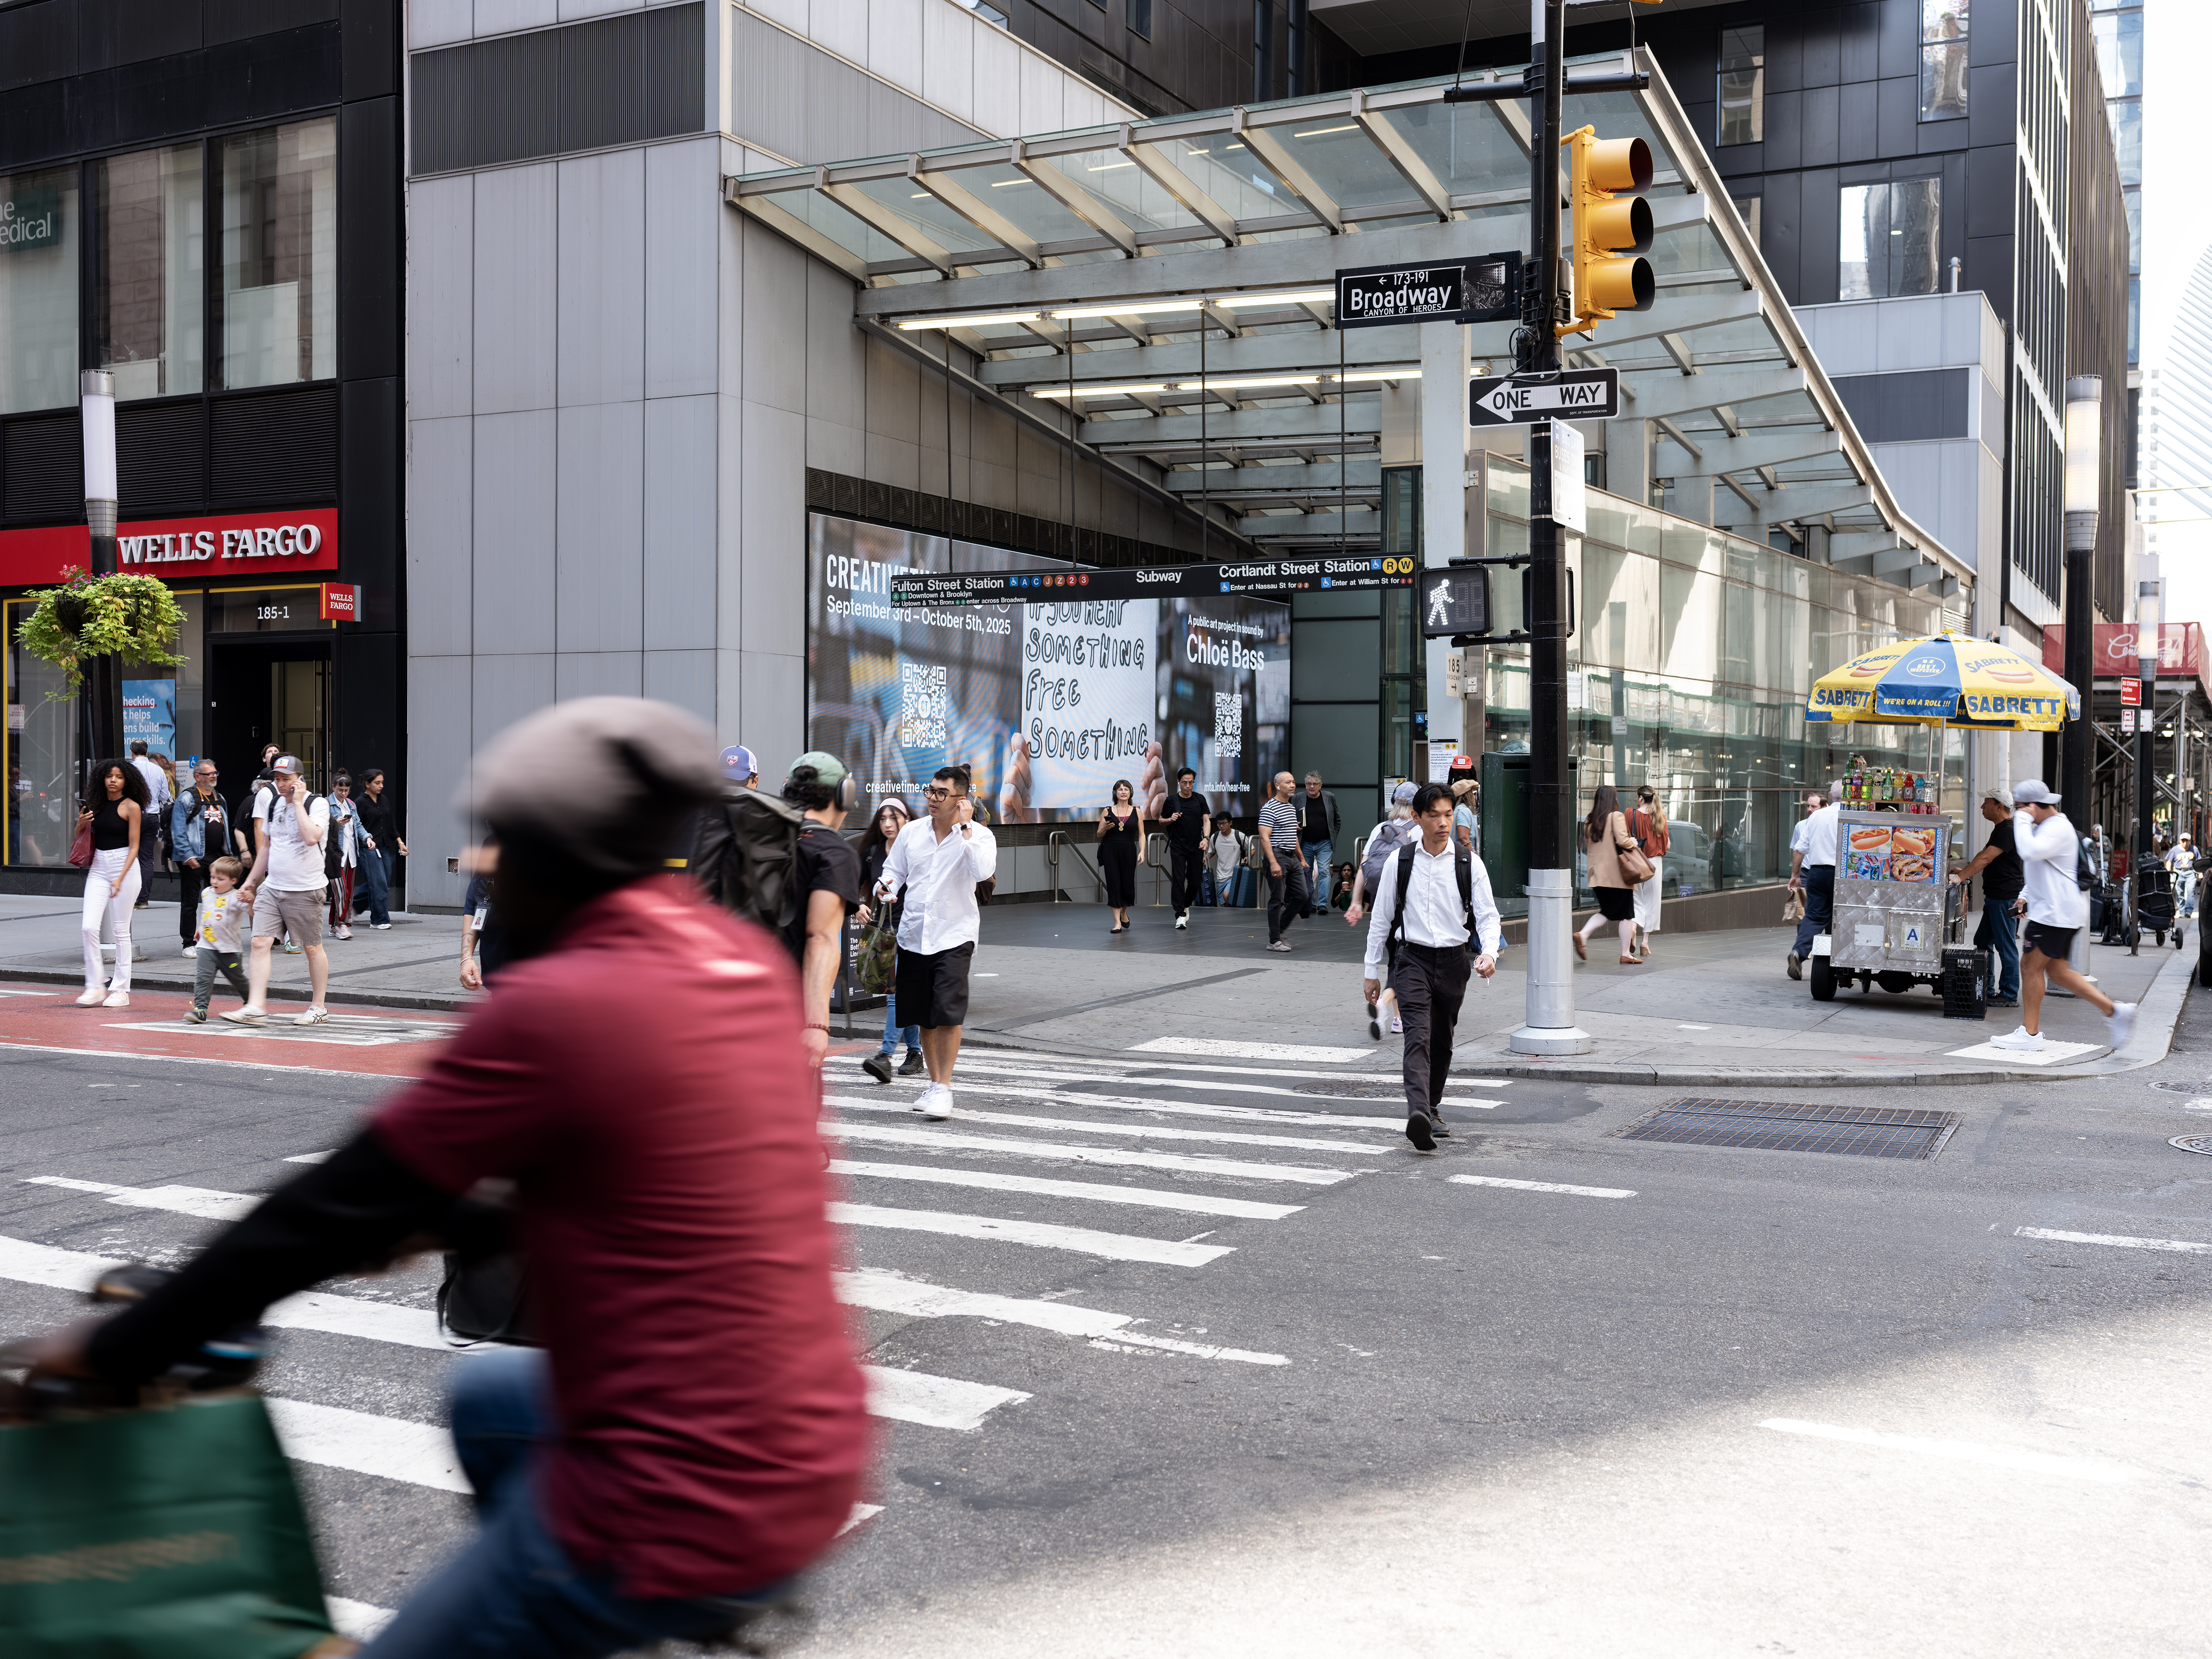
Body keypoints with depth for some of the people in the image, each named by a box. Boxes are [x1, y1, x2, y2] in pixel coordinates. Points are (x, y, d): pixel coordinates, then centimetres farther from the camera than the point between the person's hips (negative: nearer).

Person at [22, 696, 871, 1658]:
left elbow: (344, 1206, -10)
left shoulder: (556, 1005, -18)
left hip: (687, 1504, -8)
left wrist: (111, 1349, 3)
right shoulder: (752, 963, 4)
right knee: (484, 1398, 30)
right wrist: (452, 1227, 28)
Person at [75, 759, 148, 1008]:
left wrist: (120, 878, -15)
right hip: (98, 867, 5)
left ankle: (121, 990, 6)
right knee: (89, 927, -6)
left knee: (120, 930, -1)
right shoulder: (96, 805, 9)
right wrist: (81, 824, -1)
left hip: (125, 866, -5)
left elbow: (134, 847, -7)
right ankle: (96, 987, 1)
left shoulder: (131, 806, -5)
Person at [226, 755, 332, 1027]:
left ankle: (318, 1008, 17)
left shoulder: (317, 803, -8)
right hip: (272, 887, 6)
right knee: (260, 943, -7)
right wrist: (251, 880, 22)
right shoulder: (274, 803, 12)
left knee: (313, 948, 5)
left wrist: (298, 803, -19)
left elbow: (311, 837, -27)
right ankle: (256, 1007, -8)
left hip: (305, 890, -6)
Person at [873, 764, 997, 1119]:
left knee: (948, 1012, -14)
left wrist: (965, 827, -24)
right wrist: (884, 887, -4)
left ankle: (943, 1087, -4)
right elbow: (894, 870, 18)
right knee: (923, 1016, 10)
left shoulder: (978, 835, -5)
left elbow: (982, 871, -24)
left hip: (954, 936, -4)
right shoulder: (912, 832, 7)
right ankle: (934, 1083, 24)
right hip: (913, 935, 4)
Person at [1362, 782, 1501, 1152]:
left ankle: (1432, 1108, 31)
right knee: (1418, 1036, -18)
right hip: (1412, 958, -2)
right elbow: (1381, 917, 6)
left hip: (1453, 961, 2)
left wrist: (1489, 953, -18)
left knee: (1442, 1040, 13)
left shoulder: (1469, 863, 1)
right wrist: (1372, 971, 8)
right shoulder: (1399, 861, 0)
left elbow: (1488, 914, 1)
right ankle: (1418, 1114, -32)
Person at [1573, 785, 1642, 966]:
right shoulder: (1616, 816, -10)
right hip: (1617, 874, -6)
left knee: (1607, 911, 17)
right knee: (1626, 914, 4)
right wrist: (1633, 842, 0)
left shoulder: (1589, 821, 8)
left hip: (1597, 875, 6)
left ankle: (1583, 935, -5)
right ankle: (1626, 954, 7)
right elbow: (1623, 841, -19)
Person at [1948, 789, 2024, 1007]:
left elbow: (1986, 859, -25)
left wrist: (1960, 878, -27)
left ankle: (2010, 995, 0)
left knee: (2006, 945, -5)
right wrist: (1964, 872, 17)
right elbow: (1984, 855, 26)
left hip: (2005, 897, -11)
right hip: (1995, 897, 11)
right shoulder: (2000, 829, 17)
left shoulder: (2008, 831, -17)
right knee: (1983, 941, 14)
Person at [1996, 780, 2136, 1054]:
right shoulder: (2045, 827, 19)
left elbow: (2029, 852, -34)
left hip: (2057, 912, -11)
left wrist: (2024, 820, -22)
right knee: (2056, 969, 12)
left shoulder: (2058, 829, -16)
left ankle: (2029, 1033, -1)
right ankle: (2114, 1011, 11)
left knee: (2031, 966, -6)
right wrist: (2025, 896, 23)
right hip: (2053, 910, 11)